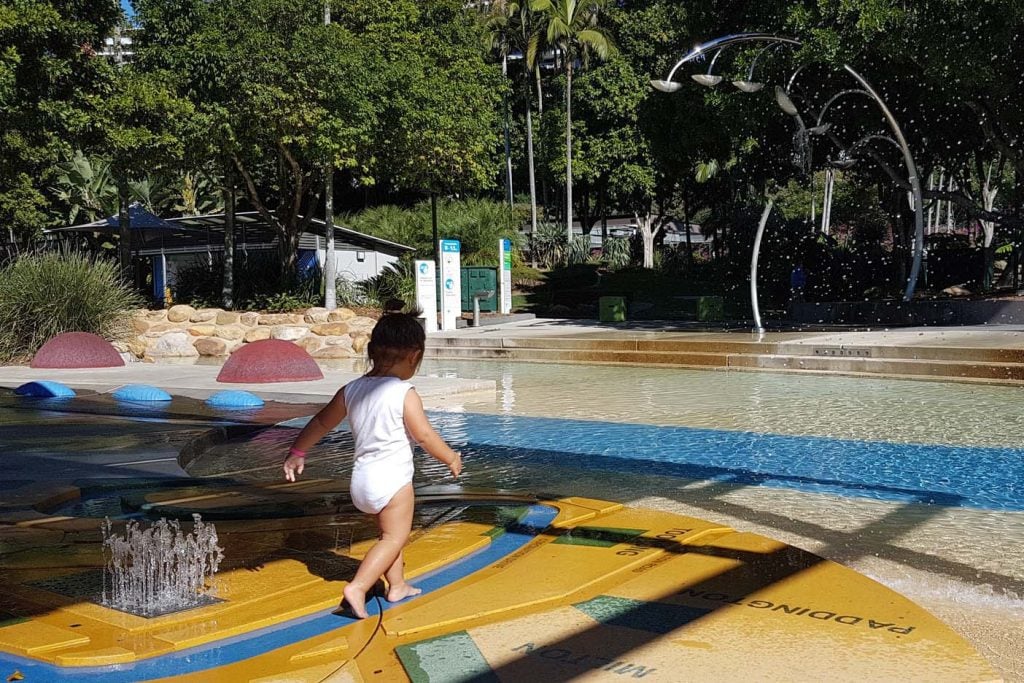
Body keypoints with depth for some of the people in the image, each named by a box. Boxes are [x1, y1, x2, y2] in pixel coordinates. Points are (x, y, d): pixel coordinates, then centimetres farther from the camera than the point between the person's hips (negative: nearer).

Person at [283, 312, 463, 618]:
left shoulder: (351, 390, 4)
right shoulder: (405, 394, -14)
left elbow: (321, 422, 13)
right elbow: (425, 436, -11)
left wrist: (297, 452, 25)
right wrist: (452, 458, 5)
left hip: (362, 477, 7)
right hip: (392, 478, -7)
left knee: (389, 533, 23)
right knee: (394, 537, 1)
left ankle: (397, 585, 32)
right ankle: (357, 588, -12)